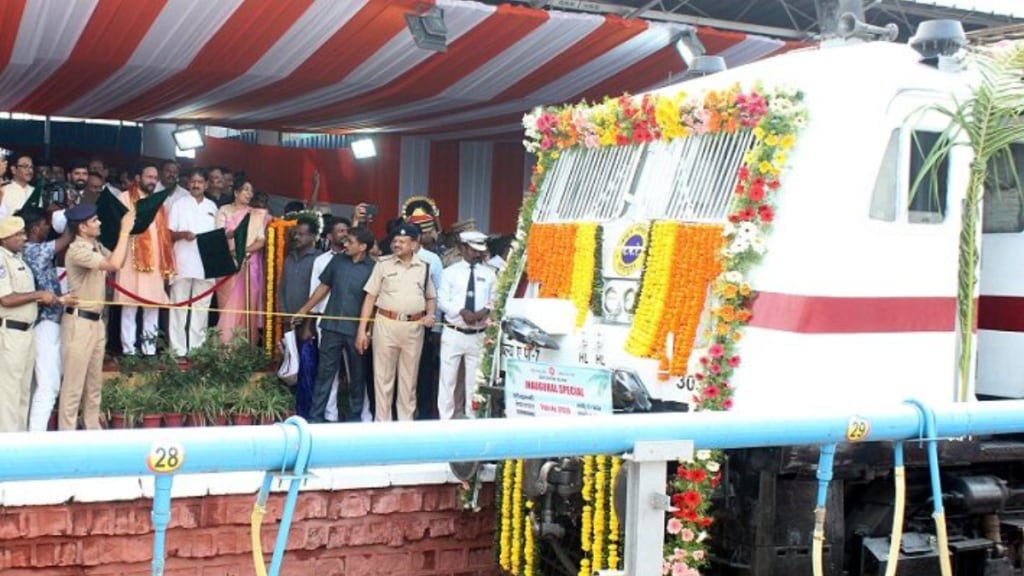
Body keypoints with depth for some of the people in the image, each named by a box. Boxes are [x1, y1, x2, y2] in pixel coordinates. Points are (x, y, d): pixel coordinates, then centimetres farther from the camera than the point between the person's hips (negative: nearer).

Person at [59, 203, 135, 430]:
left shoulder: (96, 246, 8)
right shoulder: (77, 250, -19)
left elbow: (118, 262, 18)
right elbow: (114, 264, -29)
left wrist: (128, 233, 6)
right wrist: (124, 230, -23)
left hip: (96, 320, 9)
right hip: (79, 322, -9)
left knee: (94, 381, 15)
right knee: (74, 383, -4)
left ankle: (93, 428, 24)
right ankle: (67, 434, 1)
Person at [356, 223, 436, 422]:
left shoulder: (424, 267, 7)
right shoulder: (383, 264, 1)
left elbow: (431, 297, 19)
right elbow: (370, 297, 0)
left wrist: (430, 314, -2)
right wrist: (362, 330, -5)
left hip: (414, 327, 2)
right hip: (386, 324, -2)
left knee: (409, 378, 9)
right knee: (383, 377, 4)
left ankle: (406, 422, 19)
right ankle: (382, 423, 11)